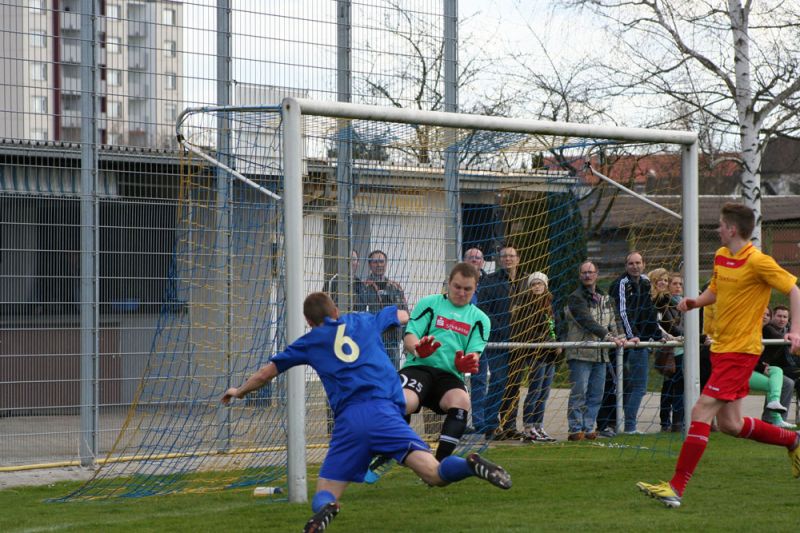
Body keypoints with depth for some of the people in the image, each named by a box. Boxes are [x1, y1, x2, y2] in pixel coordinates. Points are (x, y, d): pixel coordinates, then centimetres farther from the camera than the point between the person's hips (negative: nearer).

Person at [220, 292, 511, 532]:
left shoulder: (309, 342, 22)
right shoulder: (364, 322, 25)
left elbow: (266, 373, 30)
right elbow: (403, 315, 44)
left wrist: (239, 391, 49)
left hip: (348, 420, 0)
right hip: (384, 411, 1)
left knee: (325, 494, 9)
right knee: (434, 473, -10)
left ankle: (324, 509, -28)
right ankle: (470, 466, -43)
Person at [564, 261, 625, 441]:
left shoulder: (604, 298, 19)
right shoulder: (575, 298, -5)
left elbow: (613, 320, 14)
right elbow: (587, 321, -17)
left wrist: (620, 336, -5)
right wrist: (608, 336, -24)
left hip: (601, 354, 7)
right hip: (580, 353, -7)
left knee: (596, 394, 7)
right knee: (579, 392, -8)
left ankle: (588, 428, 13)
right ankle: (575, 429, -5)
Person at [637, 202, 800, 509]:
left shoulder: (758, 262, -14)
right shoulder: (720, 256, 11)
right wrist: (696, 302, 4)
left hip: (740, 350, -9)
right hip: (721, 346, 9)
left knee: (702, 412, -14)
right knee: (729, 424, 12)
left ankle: (676, 488, -14)